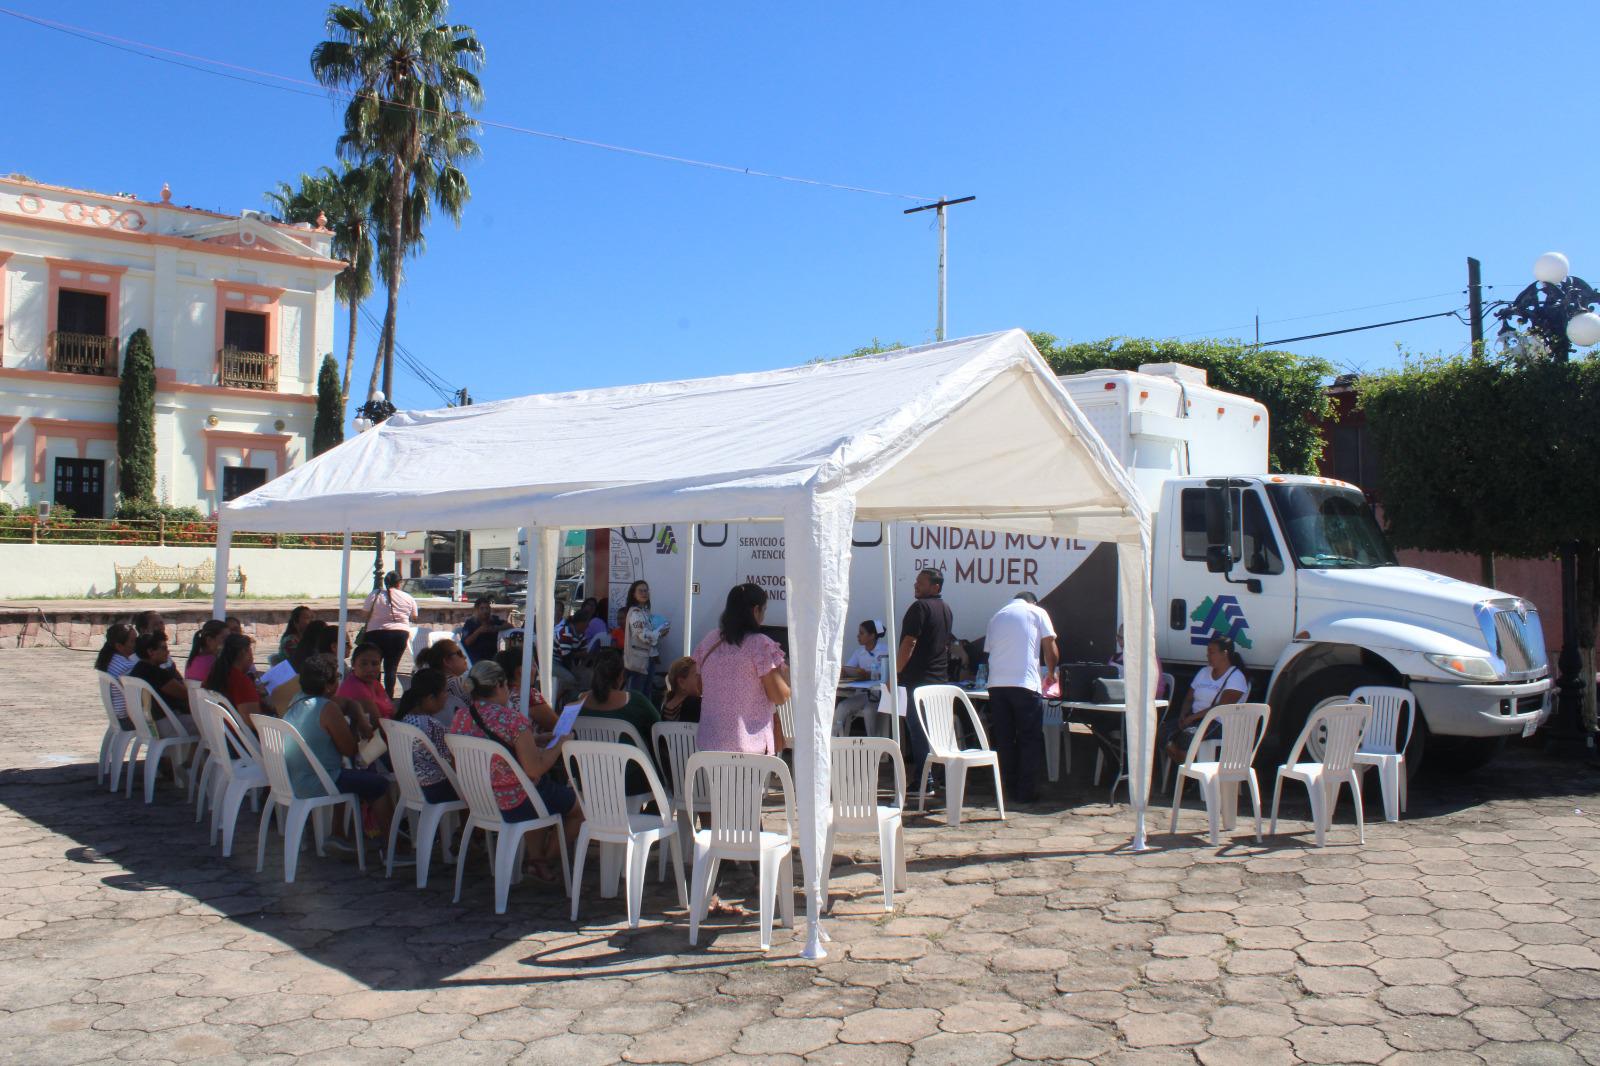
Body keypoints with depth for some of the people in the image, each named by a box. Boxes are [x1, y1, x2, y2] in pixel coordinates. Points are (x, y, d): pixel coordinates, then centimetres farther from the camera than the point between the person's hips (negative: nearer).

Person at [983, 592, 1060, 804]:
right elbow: (1051, 651, 6)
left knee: (1003, 740, 10)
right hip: (1025, 683, -4)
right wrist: (1050, 674, 23)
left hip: (996, 684, 4)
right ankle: (1026, 792, 3)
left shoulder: (997, 616, 21)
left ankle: (1010, 789, 14)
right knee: (1030, 740, 4)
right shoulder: (1037, 612, 8)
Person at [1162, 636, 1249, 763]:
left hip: (1219, 722, -7)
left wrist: (1193, 717, -19)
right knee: (1165, 730, -24)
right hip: (1194, 718, 7)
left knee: (1187, 734, -37)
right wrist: (1183, 715, -4)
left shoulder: (1236, 677, -3)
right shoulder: (1204, 671, 21)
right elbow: (1189, 699, 19)